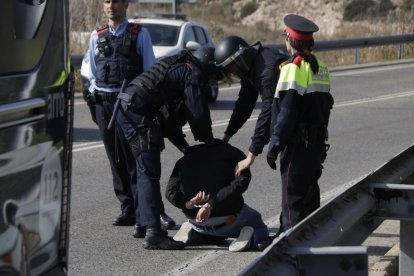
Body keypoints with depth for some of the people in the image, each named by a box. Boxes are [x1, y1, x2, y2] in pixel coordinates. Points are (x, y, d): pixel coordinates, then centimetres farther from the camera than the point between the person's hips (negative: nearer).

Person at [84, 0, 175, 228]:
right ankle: (128, 208, 9)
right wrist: (94, 102, 8)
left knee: (135, 158, -8)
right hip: (103, 102, 4)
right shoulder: (97, 36, 13)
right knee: (116, 160, 5)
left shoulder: (139, 34, 4)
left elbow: (150, 70, 2)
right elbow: (93, 72, 17)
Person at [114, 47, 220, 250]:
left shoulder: (178, 68, 28)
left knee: (146, 171, 21)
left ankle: (143, 224, 29)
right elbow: (198, 115, -8)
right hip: (138, 115, -10)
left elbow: (168, 115, 30)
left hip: (126, 110, 10)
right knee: (149, 173, -13)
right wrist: (208, 141, 11)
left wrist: (183, 145, 25)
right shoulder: (194, 75, -2)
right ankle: (153, 233, -19)